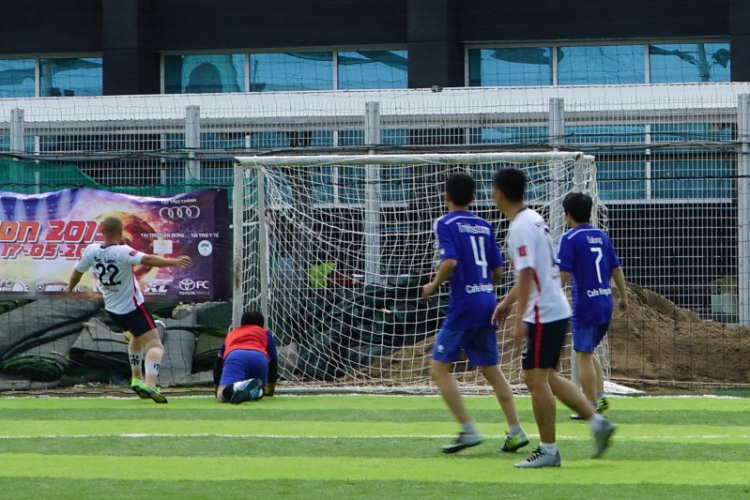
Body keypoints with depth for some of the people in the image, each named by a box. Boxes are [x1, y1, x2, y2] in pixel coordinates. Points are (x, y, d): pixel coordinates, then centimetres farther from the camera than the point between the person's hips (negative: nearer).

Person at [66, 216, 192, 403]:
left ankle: (137, 379, 35)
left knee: (137, 337, 33)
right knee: (154, 345, -12)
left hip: (112, 310, 7)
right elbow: (147, 260, -38)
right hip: (132, 308, -7)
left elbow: (77, 272, 11)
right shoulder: (122, 252, -23)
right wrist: (172, 262, -43)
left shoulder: (91, 251, -5)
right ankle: (150, 384, -34)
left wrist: (69, 289, 30)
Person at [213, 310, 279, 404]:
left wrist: (217, 389, 49)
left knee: (222, 395, -15)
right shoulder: (265, 333, 37)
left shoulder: (231, 334, 42)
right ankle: (254, 391, -14)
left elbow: (218, 363, 41)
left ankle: (235, 388, -52)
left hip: (234, 356, 0)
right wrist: (270, 390, 47)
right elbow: (273, 361, 36)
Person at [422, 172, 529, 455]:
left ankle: (468, 429, -9)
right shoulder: (484, 226, 13)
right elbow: (498, 270, 13)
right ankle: (515, 431, 9)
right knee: (491, 370, 13)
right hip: (487, 305, 7)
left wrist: (433, 286, -4)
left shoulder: (445, 224, -5)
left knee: (439, 368, 0)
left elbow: (450, 261, -20)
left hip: (463, 307, -7)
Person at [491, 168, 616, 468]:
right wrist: (508, 301, 31)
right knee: (546, 377, 16)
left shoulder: (521, 227, -16)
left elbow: (526, 273, -22)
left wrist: (519, 319, -23)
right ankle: (596, 421, 13)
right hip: (556, 310, 10)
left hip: (542, 314, -10)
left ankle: (548, 450, 0)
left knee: (536, 379, -3)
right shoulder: (533, 219, 15)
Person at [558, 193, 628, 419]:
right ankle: (600, 395, 10)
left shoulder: (570, 239, -8)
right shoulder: (602, 236, 12)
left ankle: (591, 406, 0)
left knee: (584, 355, 0)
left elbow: (564, 274, -15)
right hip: (606, 302, 7)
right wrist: (623, 297, 21)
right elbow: (617, 269, 14)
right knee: (589, 351, 21)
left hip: (585, 304, -7)